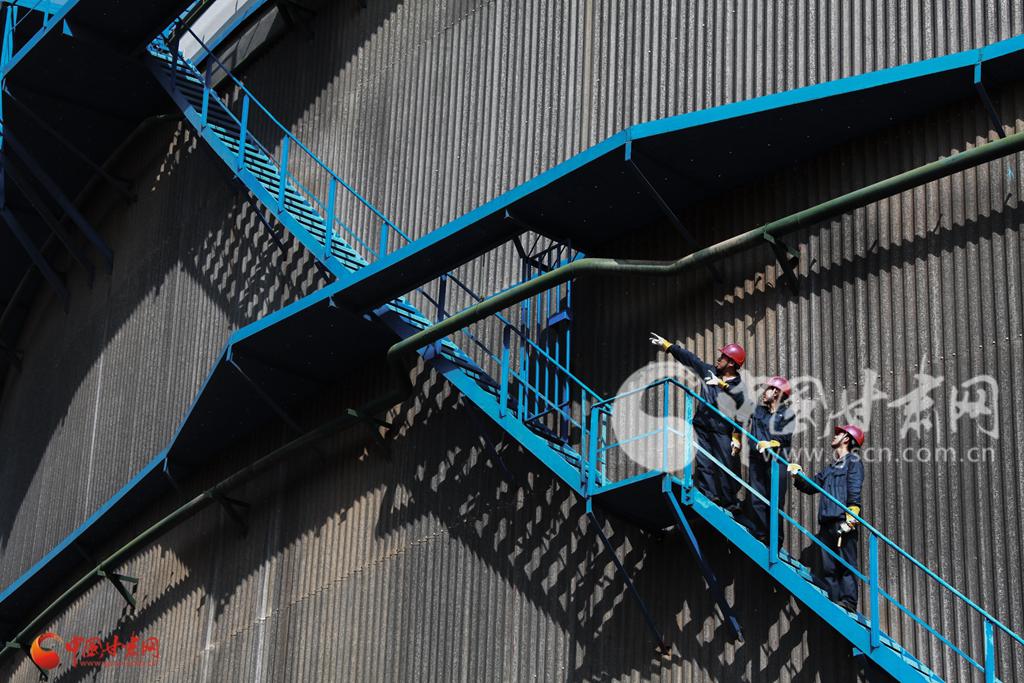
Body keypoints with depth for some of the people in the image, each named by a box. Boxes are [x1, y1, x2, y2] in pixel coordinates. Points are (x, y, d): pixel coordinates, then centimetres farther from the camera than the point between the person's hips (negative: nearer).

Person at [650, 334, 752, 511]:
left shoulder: (739, 387, -4)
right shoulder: (710, 372, 8)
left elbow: (741, 416, -4)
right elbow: (688, 357, 13)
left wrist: (736, 438, -10)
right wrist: (666, 344, 14)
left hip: (722, 431, -5)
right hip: (702, 427, 5)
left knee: (726, 468, -5)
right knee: (703, 463, -2)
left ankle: (730, 504, 1)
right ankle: (708, 496, -1)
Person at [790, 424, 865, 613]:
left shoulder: (853, 462, 6)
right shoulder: (830, 468, 30)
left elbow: (854, 492, -7)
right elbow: (812, 485, 26)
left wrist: (851, 517, -19)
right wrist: (798, 476, 6)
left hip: (843, 521, -8)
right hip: (827, 523, 8)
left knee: (846, 563, -12)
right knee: (828, 566, 1)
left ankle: (848, 601, -18)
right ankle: (832, 601, 0)